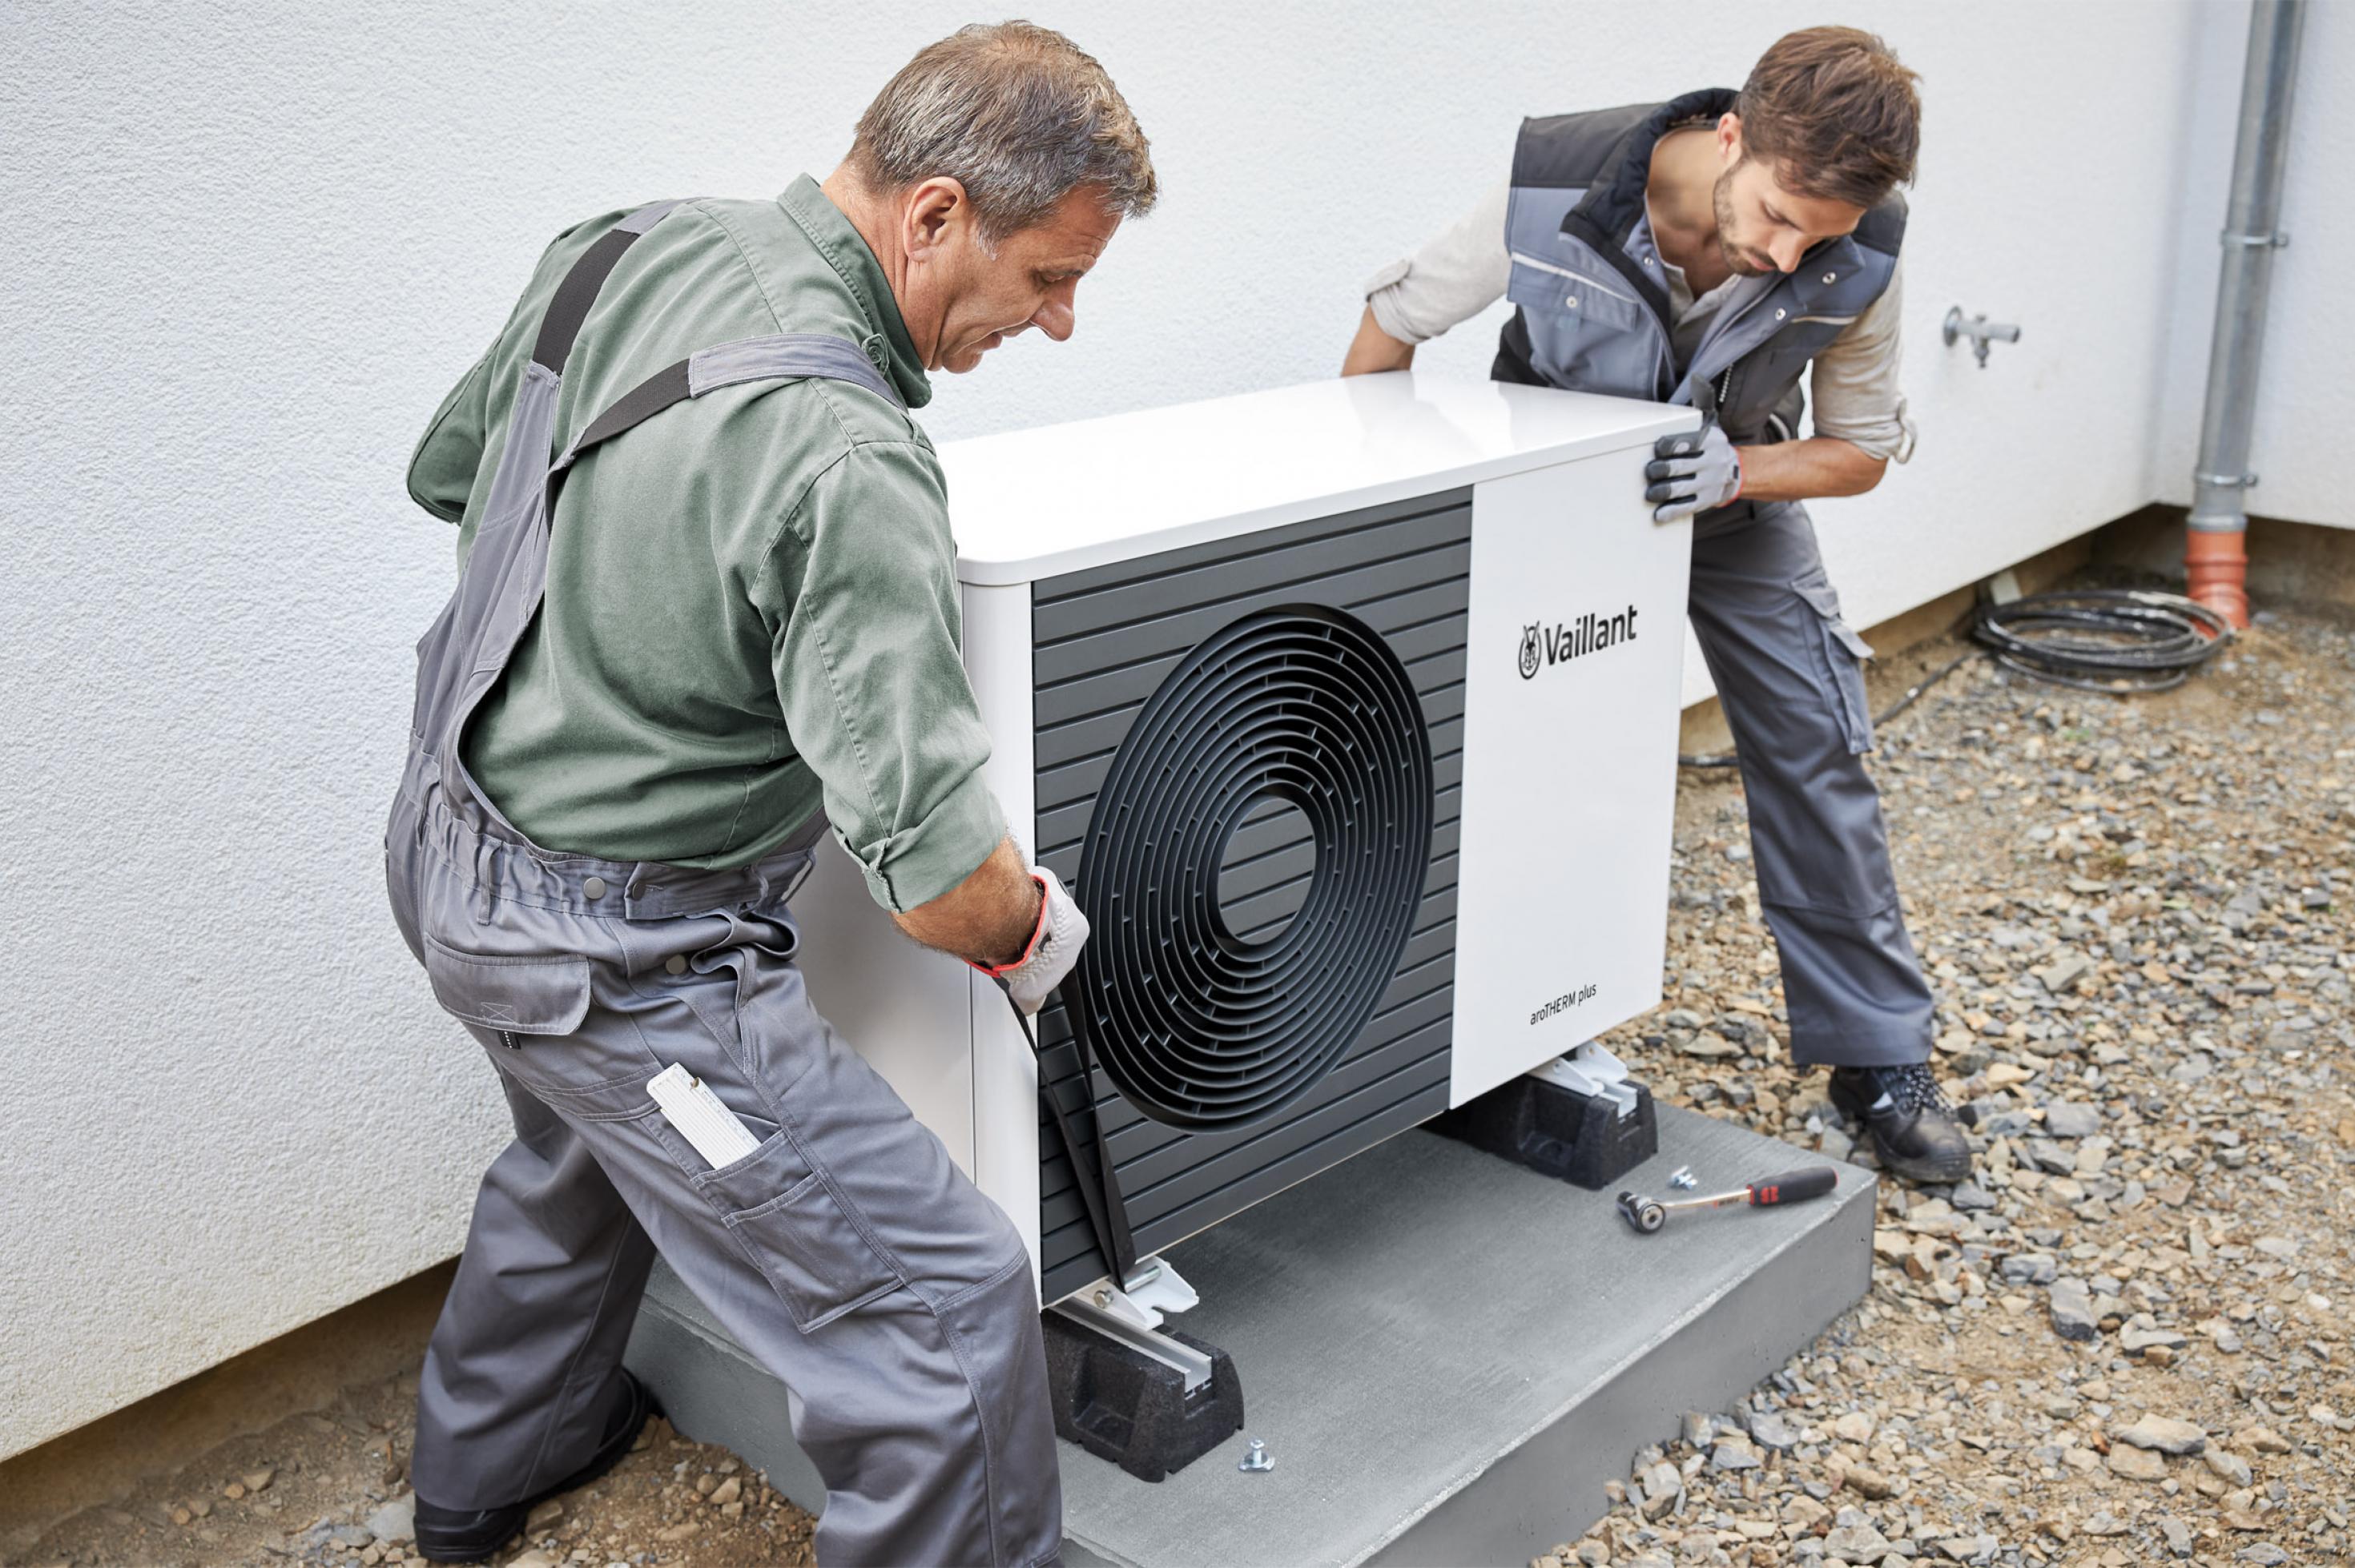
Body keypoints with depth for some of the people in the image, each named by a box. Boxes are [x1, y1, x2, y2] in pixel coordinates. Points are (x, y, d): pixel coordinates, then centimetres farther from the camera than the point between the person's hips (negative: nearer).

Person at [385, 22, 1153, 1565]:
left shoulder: (632, 243, -3)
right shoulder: (847, 467, -30)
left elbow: (449, 469, 13)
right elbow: (933, 859, -30)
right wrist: (1034, 932, -10)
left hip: (454, 841, 10)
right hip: (615, 953, -10)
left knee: (587, 1147, 36)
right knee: (947, 1295, -4)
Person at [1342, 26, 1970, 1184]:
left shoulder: (1852, 259, -30)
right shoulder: (1557, 198, -35)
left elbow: (1862, 449, -14)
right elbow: (1393, 321, -18)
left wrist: (1735, 471, -35)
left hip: (1738, 488, 1)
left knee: (1816, 754, -3)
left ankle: (1877, 1058, 10)